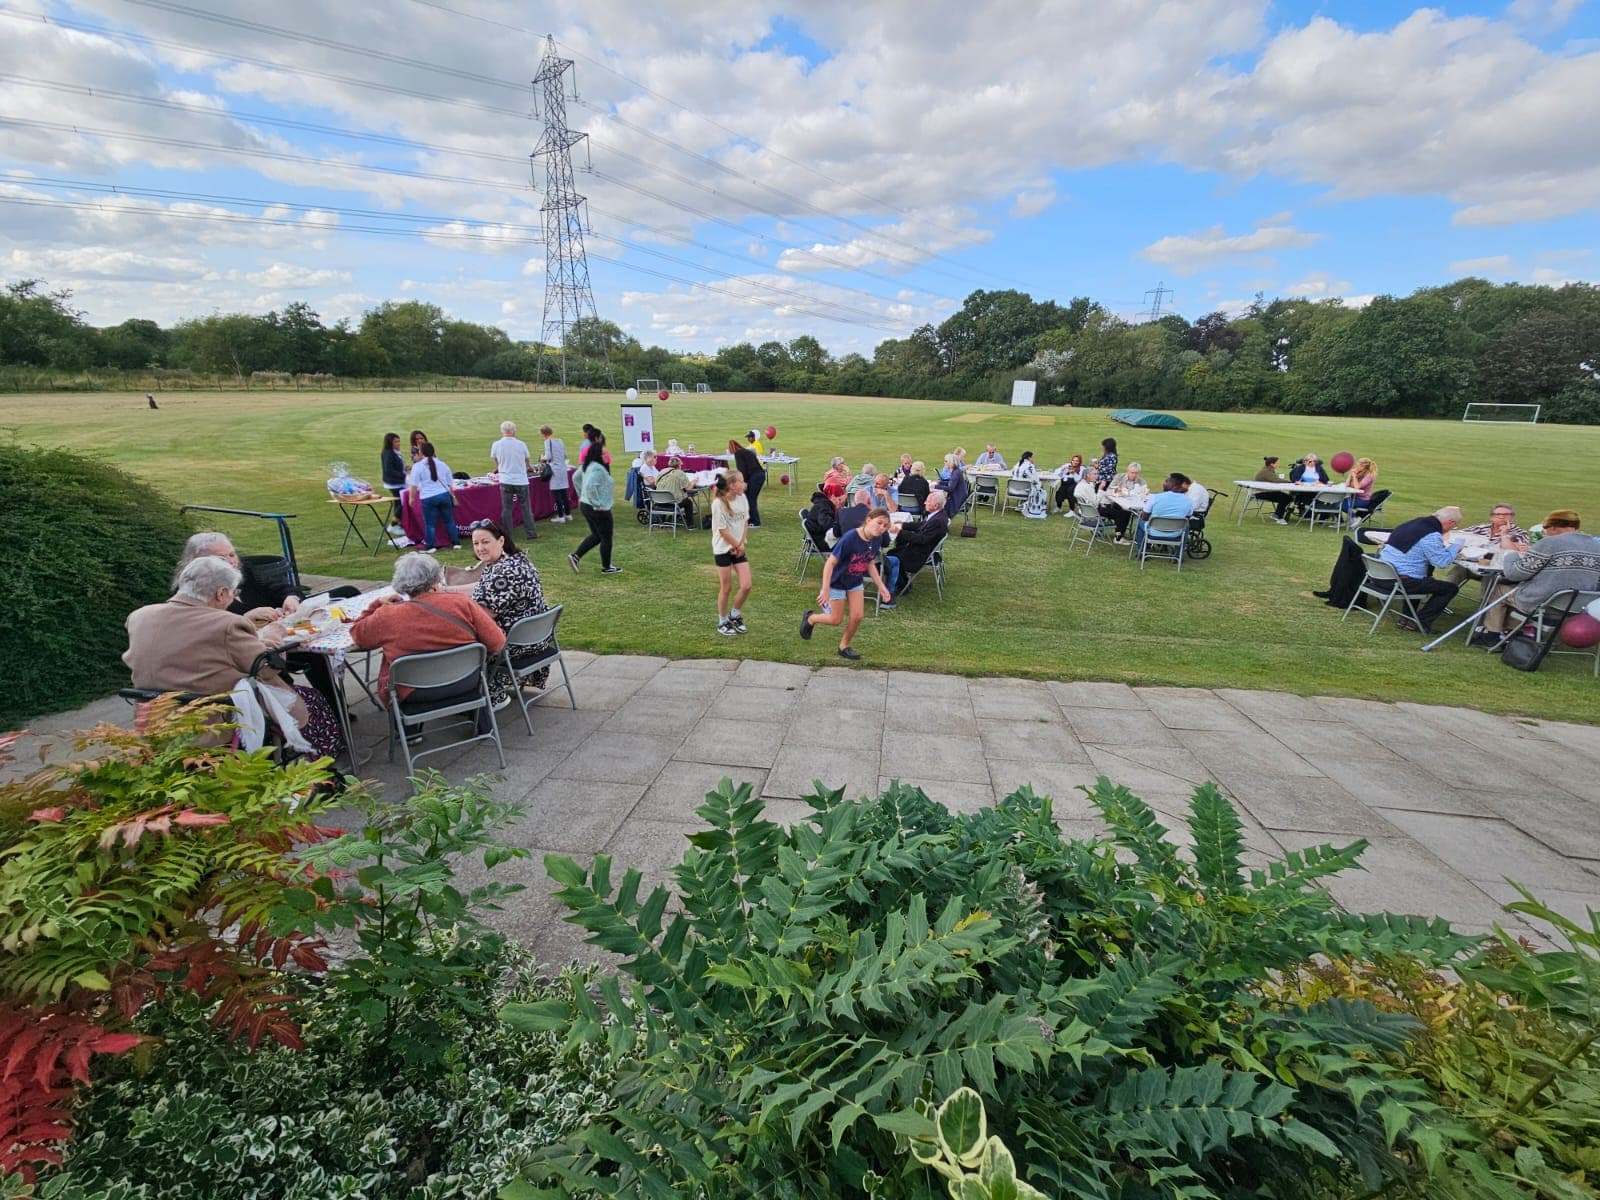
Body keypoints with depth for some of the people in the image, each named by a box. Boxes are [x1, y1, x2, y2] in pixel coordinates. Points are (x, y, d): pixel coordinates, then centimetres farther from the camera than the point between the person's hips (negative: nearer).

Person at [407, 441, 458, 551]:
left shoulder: (418, 466, -2)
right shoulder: (443, 464, 11)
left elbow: (414, 485, -5)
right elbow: (450, 483, 16)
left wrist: (412, 497, 5)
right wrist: (453, 496, 25)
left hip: (428, 498, -3)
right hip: (444, 495, 3)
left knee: (430, 523, 4)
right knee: (449, 520, 13)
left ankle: (429, 546, 8)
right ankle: (456, 542, 16)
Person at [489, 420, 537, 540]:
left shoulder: (496, 445, -2)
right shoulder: (521, 444, -3)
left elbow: (497, 465, 9)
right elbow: (528, 464, 7)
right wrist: (529, 467, 30)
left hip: (506, 481, 1)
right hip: (521, 480, -1)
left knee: (506, 508, 7)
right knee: (526, 508, 8)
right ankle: (531, 533, 9)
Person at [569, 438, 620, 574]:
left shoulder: (587, 466, 8)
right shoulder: (598, 469, -23)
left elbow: (576, 478, 21)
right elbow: (590, 486, -35)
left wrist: (581, 495, 24)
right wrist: (598, 504, -26)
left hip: (585, 505, 9)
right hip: (598, 509, -9)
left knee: (596, 535, 22)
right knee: (606, 538, 7)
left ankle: (575, 556, 15)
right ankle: (606, 567, 19)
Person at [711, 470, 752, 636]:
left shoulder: (742, 498, 1)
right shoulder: (718, 503, -18)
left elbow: (745, 523, 7)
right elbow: (722, 530, -16)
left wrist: (742, 544, -4)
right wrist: (737, 545, -8)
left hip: (739, 549, 6)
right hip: (723, 549, -5)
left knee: (746, 586, 0)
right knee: (726, 588, 4)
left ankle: (734, 616, 24)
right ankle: (722, 623, 22)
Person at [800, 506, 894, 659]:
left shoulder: (874, 540, -12)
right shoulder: (849, 538, -33)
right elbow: (830, 563, -29)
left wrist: (881, 586, 3)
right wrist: (825, 590, -30)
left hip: (855, 583, 6)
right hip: (837, 583, -6)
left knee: (856, 617, 2)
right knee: (836, 620, 5)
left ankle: (844, 646, 26)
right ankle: (810, 618, 34)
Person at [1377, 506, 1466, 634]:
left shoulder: (1415, 522, 11)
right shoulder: (1431, 536, -17)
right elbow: (1442, 562, -16)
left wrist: (1449, 550, 18)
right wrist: (1454, 549, 1)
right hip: (1402, 581, -9)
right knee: (1450, 588, 6)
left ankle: (1407, 617, 34)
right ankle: (1419, 623, 7)